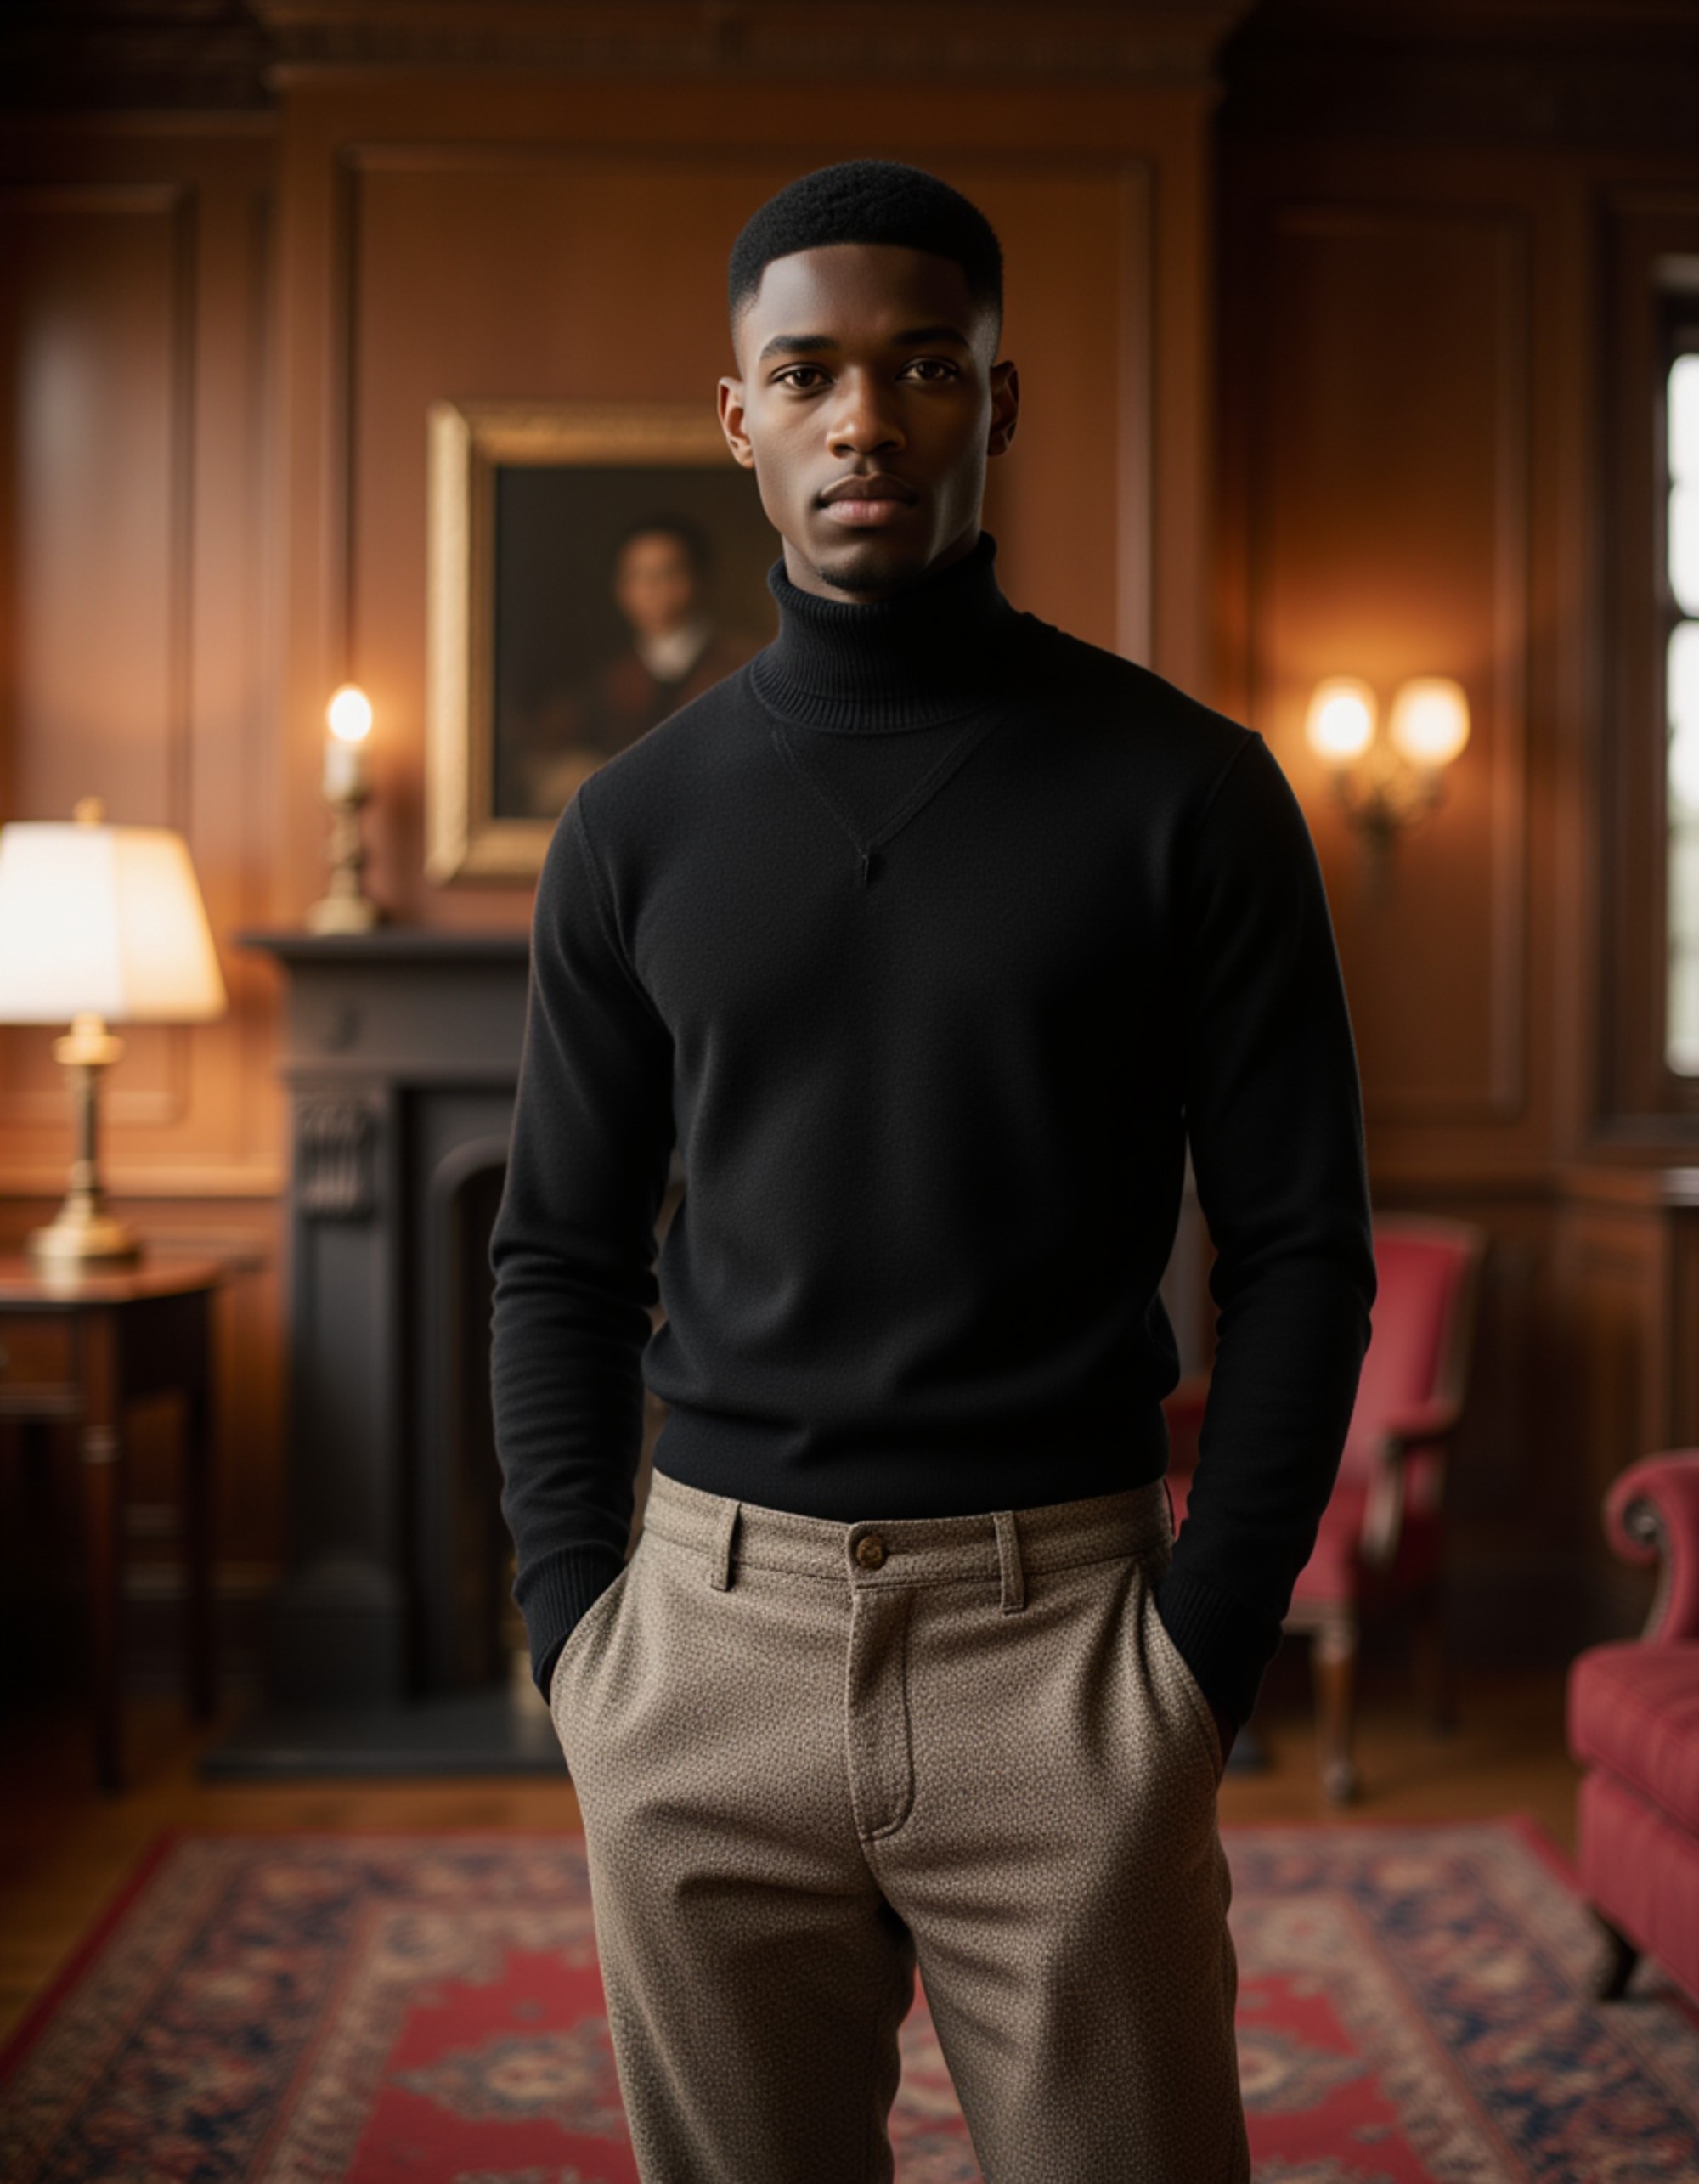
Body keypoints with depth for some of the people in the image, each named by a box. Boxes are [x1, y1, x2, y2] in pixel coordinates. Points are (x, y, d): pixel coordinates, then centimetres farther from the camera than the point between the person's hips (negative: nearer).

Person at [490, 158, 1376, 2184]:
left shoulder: (1185, 789, -1)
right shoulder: (637, 825, 6)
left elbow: (1298, 1249, 0)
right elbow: (559, 1256, 10)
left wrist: (1202, 1647, -6)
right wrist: (572, 1626, 1)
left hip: (1062, 1631, -2)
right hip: (712, 1629, 2)